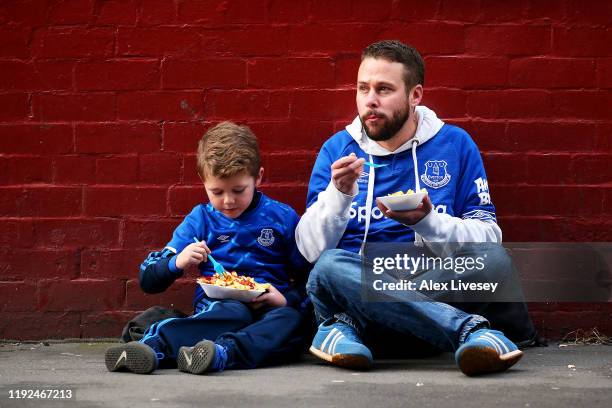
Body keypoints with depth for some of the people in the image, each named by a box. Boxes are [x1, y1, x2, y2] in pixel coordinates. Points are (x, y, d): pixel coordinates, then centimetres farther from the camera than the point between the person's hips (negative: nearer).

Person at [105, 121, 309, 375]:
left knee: (292, 318, -36)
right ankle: (153, 346, -61)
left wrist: (288, 298, -9)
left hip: (269, 309, 1)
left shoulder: (282, 218, 9)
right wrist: (177, 263, -10)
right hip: (217, 308, 0)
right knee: (235, 314, -37)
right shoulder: (201, 219, 12)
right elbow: (148, 280, 11)